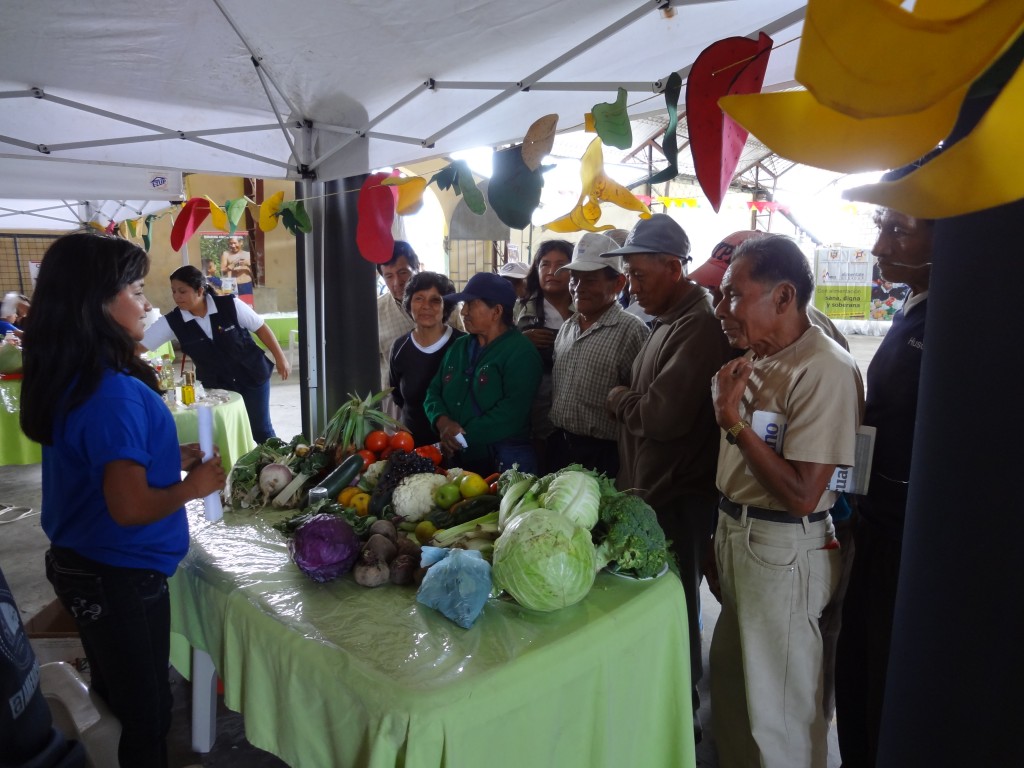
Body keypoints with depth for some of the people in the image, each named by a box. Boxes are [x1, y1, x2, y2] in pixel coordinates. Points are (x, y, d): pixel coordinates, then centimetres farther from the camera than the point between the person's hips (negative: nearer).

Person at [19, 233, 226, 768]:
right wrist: (192, 486, -12)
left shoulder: (64, 380, 2)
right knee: (146, 714, 10)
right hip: (121, 578, -9)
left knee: (113, 700, 25)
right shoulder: (115, 392, -27)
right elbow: (130, 507, -28)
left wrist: (167, 457, 7)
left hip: (77, 563, 9)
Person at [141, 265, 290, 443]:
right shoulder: (172, 321, -13)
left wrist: (280, 358, -5)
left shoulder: (230, 305, -18)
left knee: (260, 430, 7)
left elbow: (261, 328, -7)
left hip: (252, 375, -2)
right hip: (215, 386, 2)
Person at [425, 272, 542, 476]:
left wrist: (464, 437, -20)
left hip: (505, 463, -6)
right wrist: (442, 421, -10)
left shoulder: (521, 353, -11)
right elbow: (434, 392, 11)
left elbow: (512, 410, -22)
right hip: (457, 459, 6)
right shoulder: (458, 347, 11)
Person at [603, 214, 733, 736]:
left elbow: (663, 415, -27)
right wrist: (629, 400, -1)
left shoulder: (699, 326, -20)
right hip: (651, 489, 9)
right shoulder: (667, 322, 12)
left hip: (678, 501, -9)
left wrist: (618, 398, -10)